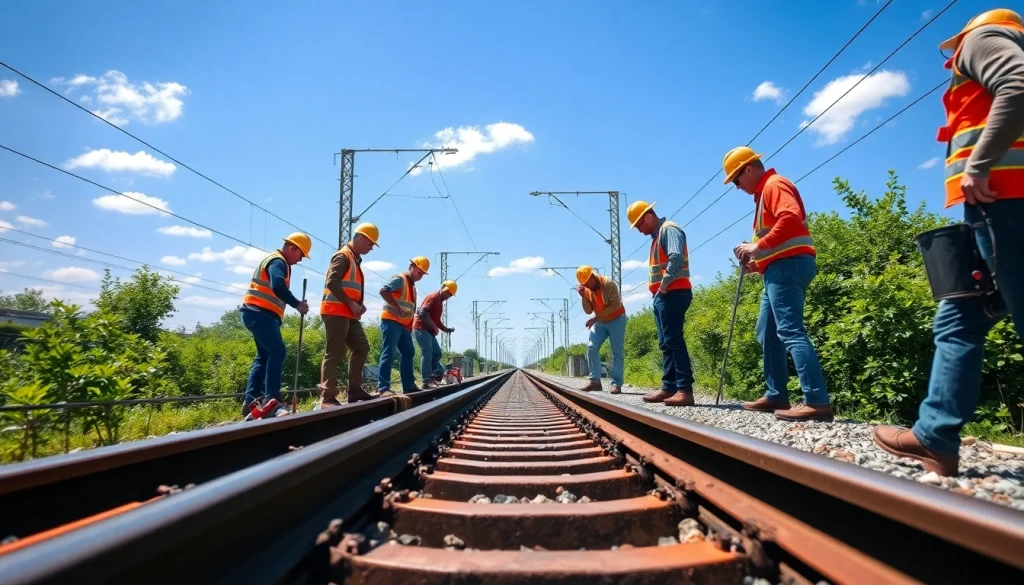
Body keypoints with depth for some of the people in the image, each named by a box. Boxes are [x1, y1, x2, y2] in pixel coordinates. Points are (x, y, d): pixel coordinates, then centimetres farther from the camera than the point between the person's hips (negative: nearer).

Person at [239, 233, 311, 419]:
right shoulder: (278, 261, -9)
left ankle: (250, 401, 13)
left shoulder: (275, 261, 24)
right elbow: (278, 287, -27)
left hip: (258, 313, 11)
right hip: (260, 313, -11)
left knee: (264, 355, 12)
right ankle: (271, 401, -20)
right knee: (277, 351, -16)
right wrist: (297, 304, -21)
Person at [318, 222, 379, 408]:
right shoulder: (343, 256, -8)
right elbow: (332, 282, -20)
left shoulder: (355, 259, 21)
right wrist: (351, 304, -18)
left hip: (349, 314, 10)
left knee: (362, 348, 9)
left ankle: (355, 391, 14)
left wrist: (359, 304, 7)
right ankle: (327, 397, -6)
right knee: (334, 354, -9)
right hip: (336, 312, -10)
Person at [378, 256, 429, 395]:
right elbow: (383, 291, -24)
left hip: (404, 325, 10)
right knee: (388, 354, -12)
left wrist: (410, 325, 14)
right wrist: (397, 309, -24)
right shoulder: (399, 279, -8)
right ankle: (383, 388, -12)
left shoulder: (412, 286, 21)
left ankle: (409, 386, 18)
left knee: (408, 353, 12)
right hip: (391, 321, -10)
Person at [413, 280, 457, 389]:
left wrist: (445, 329, 10)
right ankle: (427, 381, -16)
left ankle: (434, 376, 13)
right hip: (421, 328, -10)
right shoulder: (433, 297, -11)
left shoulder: (440, 302, 20)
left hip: (429, 331, 10)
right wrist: (434, 327, -21)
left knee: (437, 353, 8)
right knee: (427, 353, -15)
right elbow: (422, 313, -23)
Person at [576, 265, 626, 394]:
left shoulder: (608, 283, -20)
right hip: (600, 322, 6)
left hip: (616, 319, -6)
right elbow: (588, 311, -3)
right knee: (591, 347, -9)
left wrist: (596, 318, -27)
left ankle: (616, 384, -6)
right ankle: (595, 381, -9)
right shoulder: (587, 289, -2)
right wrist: (583, 296, -20)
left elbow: (615, 304, -26)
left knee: (617, 352, -5)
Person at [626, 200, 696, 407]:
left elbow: (676, 258, -22)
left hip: (673, 293, -10)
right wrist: (659, 290, 8)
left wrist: (664, 285, -17)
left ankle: (685, 390, -14)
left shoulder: (669, 229, -7)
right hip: (662, 296, 11)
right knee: (666, 344, 8)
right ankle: (669, 387, 11)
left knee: (674, 341, -13)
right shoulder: (656, 236, 24)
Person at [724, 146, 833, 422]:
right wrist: (757, 261, 14)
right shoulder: (764, 193, 26)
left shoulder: (774, 184, -5)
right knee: (768, 333, 11)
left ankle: (817, 401, -22)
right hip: (781, 268, 11)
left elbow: (791, 218, -23)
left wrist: (758, 246, -21)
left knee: (790, 331, -18)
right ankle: (776, 395, 15)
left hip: (787, 266, -11)